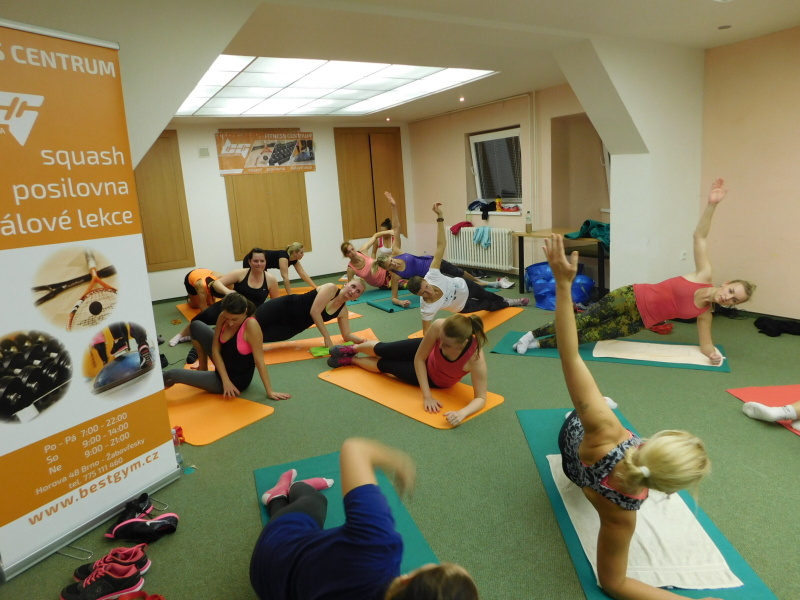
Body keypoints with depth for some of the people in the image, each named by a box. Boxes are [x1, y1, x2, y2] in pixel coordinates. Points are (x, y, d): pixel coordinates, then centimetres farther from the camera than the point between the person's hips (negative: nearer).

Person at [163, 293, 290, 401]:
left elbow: (259, 360, -28)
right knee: (196, 326, 9)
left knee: (173, 374, -12)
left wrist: (269, 391, -24)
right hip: (223, 368, 7)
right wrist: (226, 380, -17)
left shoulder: (251, 325, -32)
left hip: (236, 379, -7)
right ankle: (203, 368, 24)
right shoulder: (223, 317, -14)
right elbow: (215, 349, -9)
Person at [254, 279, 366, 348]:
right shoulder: (331, 288, -20)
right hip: (285, 307, -5)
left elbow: (347, 335, 5)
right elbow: (314, 311, -27)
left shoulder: (343, 311, -1)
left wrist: (362, 341, -16)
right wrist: (327, 338, -25)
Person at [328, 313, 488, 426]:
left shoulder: (475, 358, -47)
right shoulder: (439, 326, -40)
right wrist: (427, 396, -32)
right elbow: (419, 359, -27)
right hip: (423, 353, 1)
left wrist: (462, 413, -54)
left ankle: (351, 360, 40)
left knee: (385, 365, 5)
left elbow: (481, 398, -34)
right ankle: (352, 349, 50)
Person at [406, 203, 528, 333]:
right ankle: (507, 304, 62)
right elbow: (426, 332, -36)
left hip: (464, 286, 2)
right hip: (463, 306, -2)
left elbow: (441, 245, -42)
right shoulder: (427, 307, -45)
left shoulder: (432, 275, -42)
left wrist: (439, 217, -49)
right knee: (488, 305, 23)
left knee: (486, 295, 31)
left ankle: (505, 300, 69)